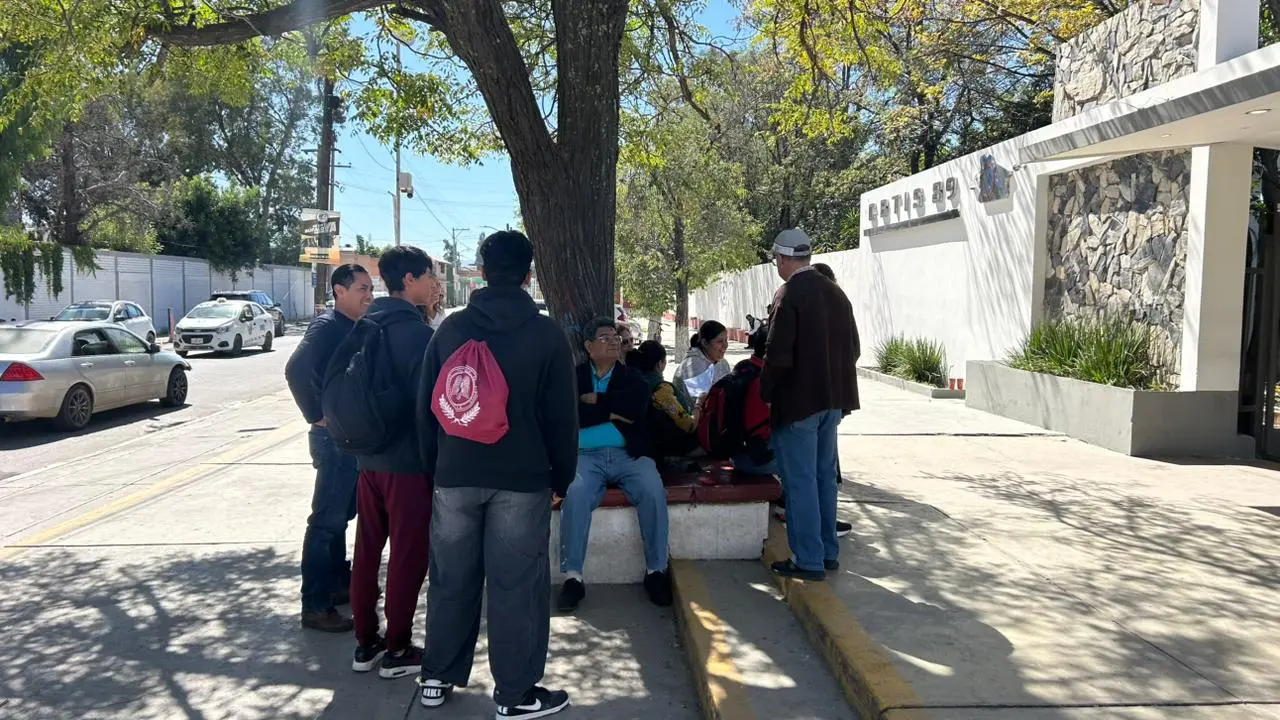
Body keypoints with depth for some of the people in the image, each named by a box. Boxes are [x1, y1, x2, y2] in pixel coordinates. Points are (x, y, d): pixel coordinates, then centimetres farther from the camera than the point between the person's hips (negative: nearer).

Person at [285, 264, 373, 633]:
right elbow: (296, 370, -27)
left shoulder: (356, 327, 12)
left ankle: (339, 582, 32)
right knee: (326, 521, -4)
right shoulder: (327, 326, -15)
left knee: (342, 514, 19)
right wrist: (318, 417, -21)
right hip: (334, 438, -9)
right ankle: (315, 606, 2)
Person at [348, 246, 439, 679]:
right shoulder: (419, 333, -16)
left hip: (369, 457, 8)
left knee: (368, 550, 14)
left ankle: (365, 643, 24)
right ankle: (397, 651, 11)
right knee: (408, 557, 3)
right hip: (408, 461, -7)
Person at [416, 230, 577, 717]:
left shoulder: (450, 328, 4)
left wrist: (435, 464, 18)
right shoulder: (547, 334, -5)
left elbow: (426, 405, 8)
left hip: (455, 475, 4)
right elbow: (562, 416, -4)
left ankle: (438, 679, 27)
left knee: (452, 579, 14)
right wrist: (562, 475, 7)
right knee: (517, 585, 3)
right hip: (521, 478, -3)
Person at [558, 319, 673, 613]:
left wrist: (596, 401, -4)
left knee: (653, 491, -27)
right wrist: (611, 412, -5)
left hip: (628, 455, 1)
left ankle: (656, 570, -12)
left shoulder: (632, 377, 13)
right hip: (586, 455, -1)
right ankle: (573, 576, -23)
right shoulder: (573, 376, 9)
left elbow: (635, 408, -8)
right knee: (575, 494, -32)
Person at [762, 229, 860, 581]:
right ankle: (828, 552, 26)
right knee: (824, 476, 17)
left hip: (797, 400, -8)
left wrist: (765, 391, -5)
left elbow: (778, 354, -20)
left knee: (800, 480, 0)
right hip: (832, 397, 8)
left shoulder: (789, 295, -15)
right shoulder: (835, 293, 8)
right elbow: (852, 347, 12)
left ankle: (808, 560, 5)